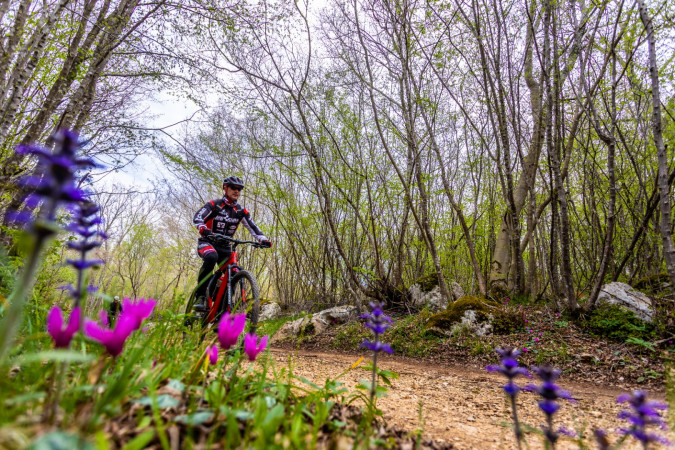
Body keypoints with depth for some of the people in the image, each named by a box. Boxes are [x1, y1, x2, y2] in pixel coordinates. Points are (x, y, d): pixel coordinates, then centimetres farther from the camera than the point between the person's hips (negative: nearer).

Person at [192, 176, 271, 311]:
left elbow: (253, 227, -4)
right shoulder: (214, 205, -7)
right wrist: (204, 230, -42)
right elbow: (197, 218, -20)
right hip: (207, 243, -4)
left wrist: (263, 239, -23)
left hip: (225, 247, 5)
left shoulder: (241, 211, 4)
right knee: (211, 257, -37)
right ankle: (200, 296, -28)